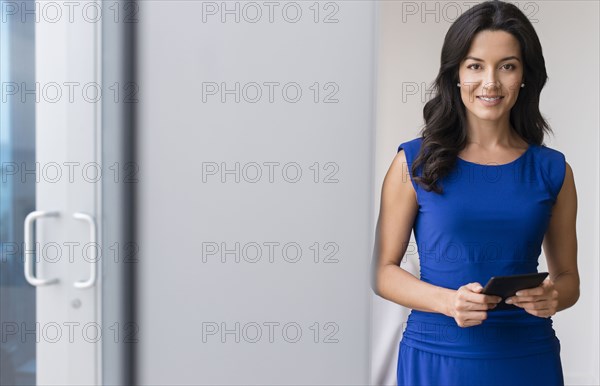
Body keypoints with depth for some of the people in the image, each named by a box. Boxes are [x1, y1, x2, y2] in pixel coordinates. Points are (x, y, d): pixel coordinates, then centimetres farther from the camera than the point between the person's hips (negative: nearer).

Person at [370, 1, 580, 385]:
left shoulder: (553, 170, 3)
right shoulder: (414, 162, -3)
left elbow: (568, 278, 10)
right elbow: (383, 270, -2)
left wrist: (552, 297, -12)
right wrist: (448, 301, -18)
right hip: (435, 355, -1)